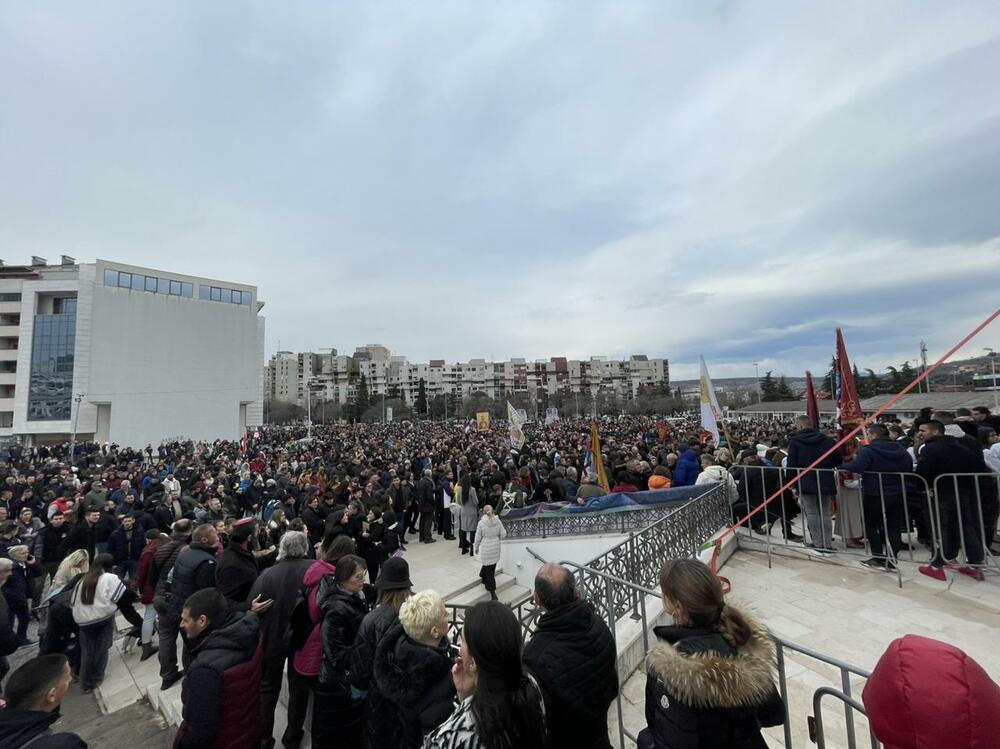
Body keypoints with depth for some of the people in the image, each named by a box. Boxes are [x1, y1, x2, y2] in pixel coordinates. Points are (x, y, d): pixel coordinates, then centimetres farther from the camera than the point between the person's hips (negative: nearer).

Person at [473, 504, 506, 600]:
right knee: (492, 567, 23)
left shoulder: (481, 523, -13)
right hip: (496, 547, 4)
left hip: (486, 548, -4)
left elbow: (478, 538, -6)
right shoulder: (497, 521, -6)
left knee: (488, 569, 2)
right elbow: (503, 534, -3)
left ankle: (493, 592, 2)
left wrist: (476, 548, 10)